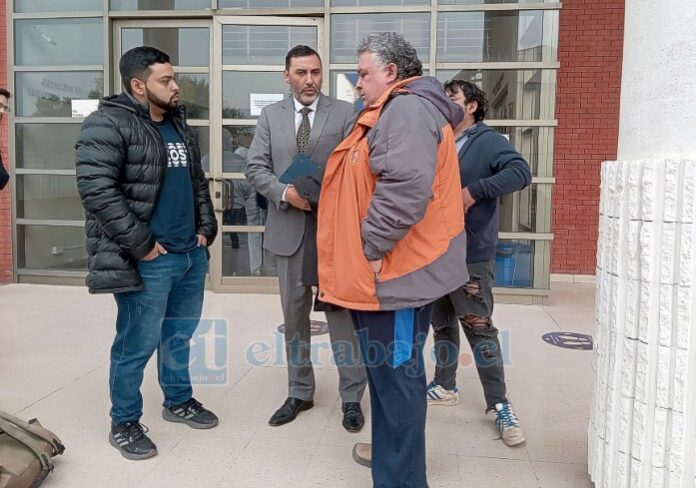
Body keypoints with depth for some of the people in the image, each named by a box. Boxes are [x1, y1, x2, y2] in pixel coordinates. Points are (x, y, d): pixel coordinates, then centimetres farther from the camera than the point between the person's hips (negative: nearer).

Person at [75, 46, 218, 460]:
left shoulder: (179, 124, 15)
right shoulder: (108, 125, -11)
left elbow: (198, 181, 22)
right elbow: (97, 191, -20)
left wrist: (205, 228, 10)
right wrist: (142, 245, -18)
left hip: (192, 254, 8)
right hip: (148, 261, -7)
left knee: (179, 335, 19)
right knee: (137, 345, 3)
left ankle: (179, 400, 38)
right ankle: (124, 423, 22)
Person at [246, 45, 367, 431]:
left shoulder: (344, 112, 1)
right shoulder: (271, 115, 9)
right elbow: (255, 168, 3)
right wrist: (285, 193, -14)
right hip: (288, 228, 3)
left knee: (342, 312, 3)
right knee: (294, 315, 12)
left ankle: (352, 397, 17)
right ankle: (299, 393, 27)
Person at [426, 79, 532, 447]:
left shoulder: (488, 141, -5)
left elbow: (521, 172, -21)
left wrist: (474, 190, -25)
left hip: (471, 255, -6)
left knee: (479, 328, -4)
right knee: (442, 324, 16)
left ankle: (499, 404, 7)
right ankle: (444, 386, 31)